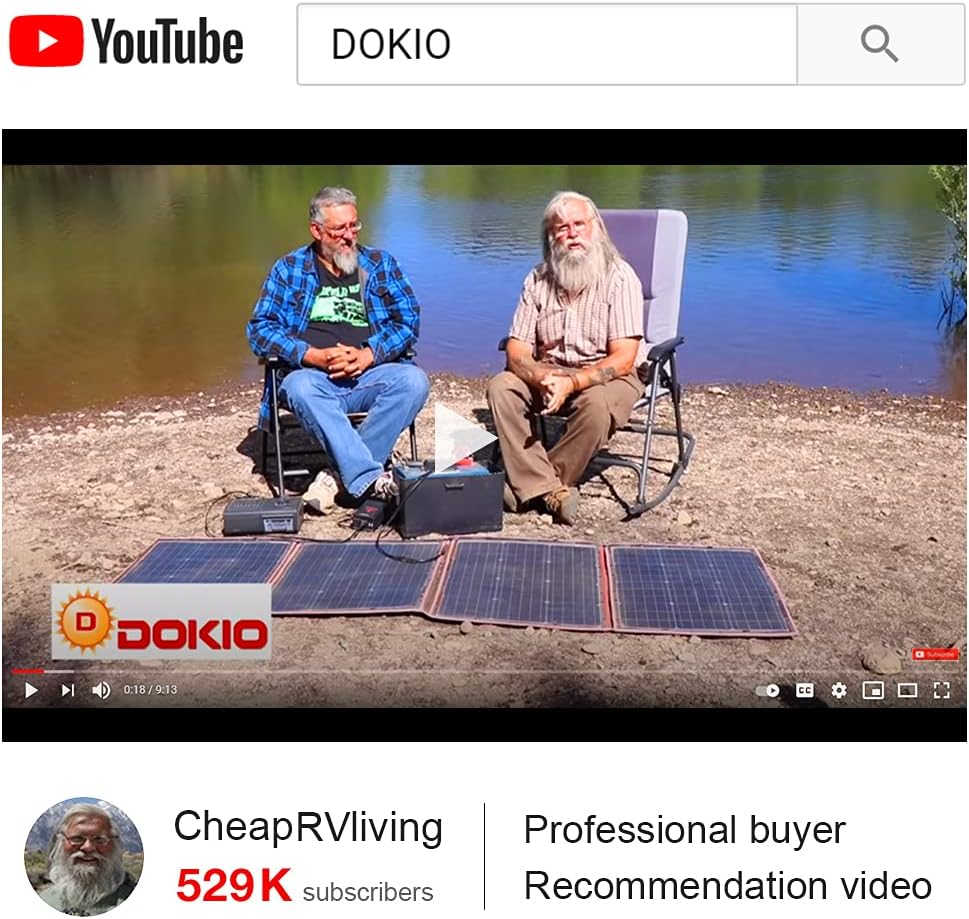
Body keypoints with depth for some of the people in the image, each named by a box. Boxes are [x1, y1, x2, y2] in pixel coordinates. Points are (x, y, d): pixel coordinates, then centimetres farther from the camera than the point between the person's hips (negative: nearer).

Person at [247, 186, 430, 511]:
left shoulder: (381, 264, 13)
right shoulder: (288, 269, 10)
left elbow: (409, 319, 5)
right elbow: (260, 329, 1)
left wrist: (368, 355, -13)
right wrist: (314, 355, -14)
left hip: (371, 374, 1)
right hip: (314, 376, -1)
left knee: (414, 380, -30)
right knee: (299, 387, -36)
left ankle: (343, 475, -26)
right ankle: (371, 478, -39)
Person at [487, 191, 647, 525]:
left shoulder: (620, 278, -13)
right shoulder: (538, 280, 0)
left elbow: (623, 358, -19)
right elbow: (517, 349, -4)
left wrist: (571, 383, -32)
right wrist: (541, 378, -26)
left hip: (608, 375, -4)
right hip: (548, 372, 4)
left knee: (596, 404, -37)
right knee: (501, 388, -22)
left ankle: (531, 485, -19)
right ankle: (552, 490, -28)